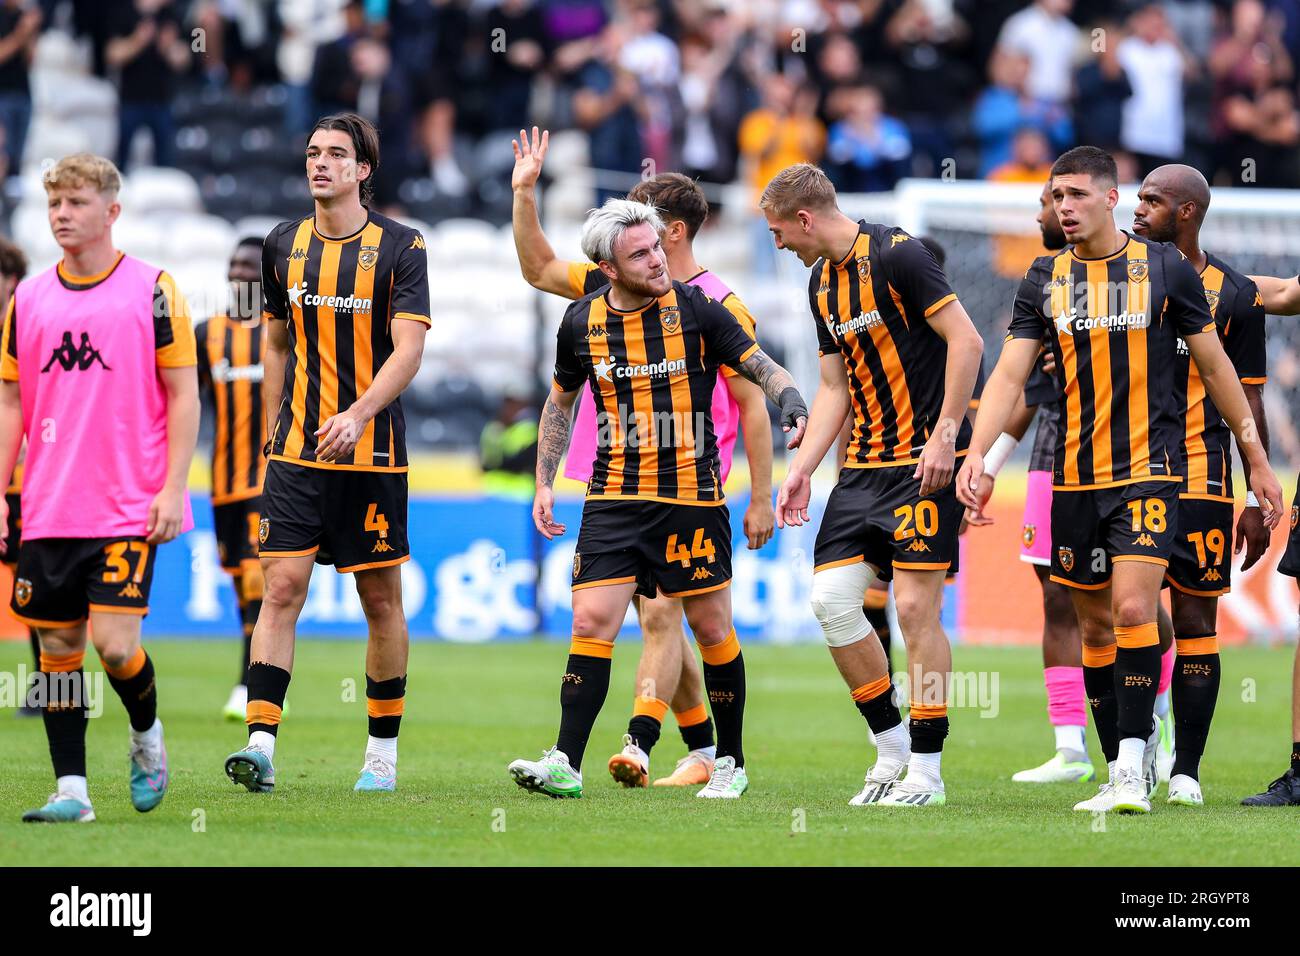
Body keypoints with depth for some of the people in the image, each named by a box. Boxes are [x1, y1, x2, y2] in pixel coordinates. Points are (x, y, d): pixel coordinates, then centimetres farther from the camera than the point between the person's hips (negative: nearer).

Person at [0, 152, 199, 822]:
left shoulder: (153, 291, -2)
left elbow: (183, 395, -1)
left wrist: (173, 489, -9)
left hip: (129, 509, -4)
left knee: (115, 642, -13)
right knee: (57, 647, 3)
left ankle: (147, 736, 17)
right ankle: (70, 790, 8)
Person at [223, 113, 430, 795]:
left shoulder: (399, 248, -5)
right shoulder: (284, 246, 8)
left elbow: (408, 350, -12)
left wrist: (359, 414, -27)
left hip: (373, 453, -2)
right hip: (297, 453, 2)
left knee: (381, 598, 5)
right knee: (281, 588, -9)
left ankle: (383, 751, 17)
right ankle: (260, 743, -17)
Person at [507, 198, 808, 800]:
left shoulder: (695, 309, -6)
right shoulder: (582, 322, 3)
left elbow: (761, 368, 0)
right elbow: (561, 401, 18)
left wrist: (792, 402, -21)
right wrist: (544, 482, 13)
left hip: (692, 496, -2)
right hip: (614, 497, 2)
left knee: (711, 629, 5)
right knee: (592, 621, -9)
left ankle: (730, 762, 19)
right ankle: (565, 764, -9)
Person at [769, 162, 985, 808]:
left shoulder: (896, 256, -13)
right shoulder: (822, 283, 13)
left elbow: (966, 342, -17)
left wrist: (945, 437, -20)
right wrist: (801, 470, 11)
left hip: (926, 460, -8)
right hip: (863, 464, 8)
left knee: (915, 607, -9)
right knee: (830, 598, -1)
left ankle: (927, 770, -1)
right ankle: (892, 744, 13)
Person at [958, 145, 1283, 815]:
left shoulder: (1163, 269, -1)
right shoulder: (1044, 281, 6)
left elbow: (1215, 367, 7)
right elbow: (1010, 375, 1)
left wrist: (1257, 459, 11)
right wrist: (976, 453, -14)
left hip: (1149, 470, -4)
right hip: (1075, 477, 4)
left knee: (1133, 608, -19)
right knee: (1096, 626, 7)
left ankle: (1132, 766, -15)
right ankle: (1118, 774, 15)